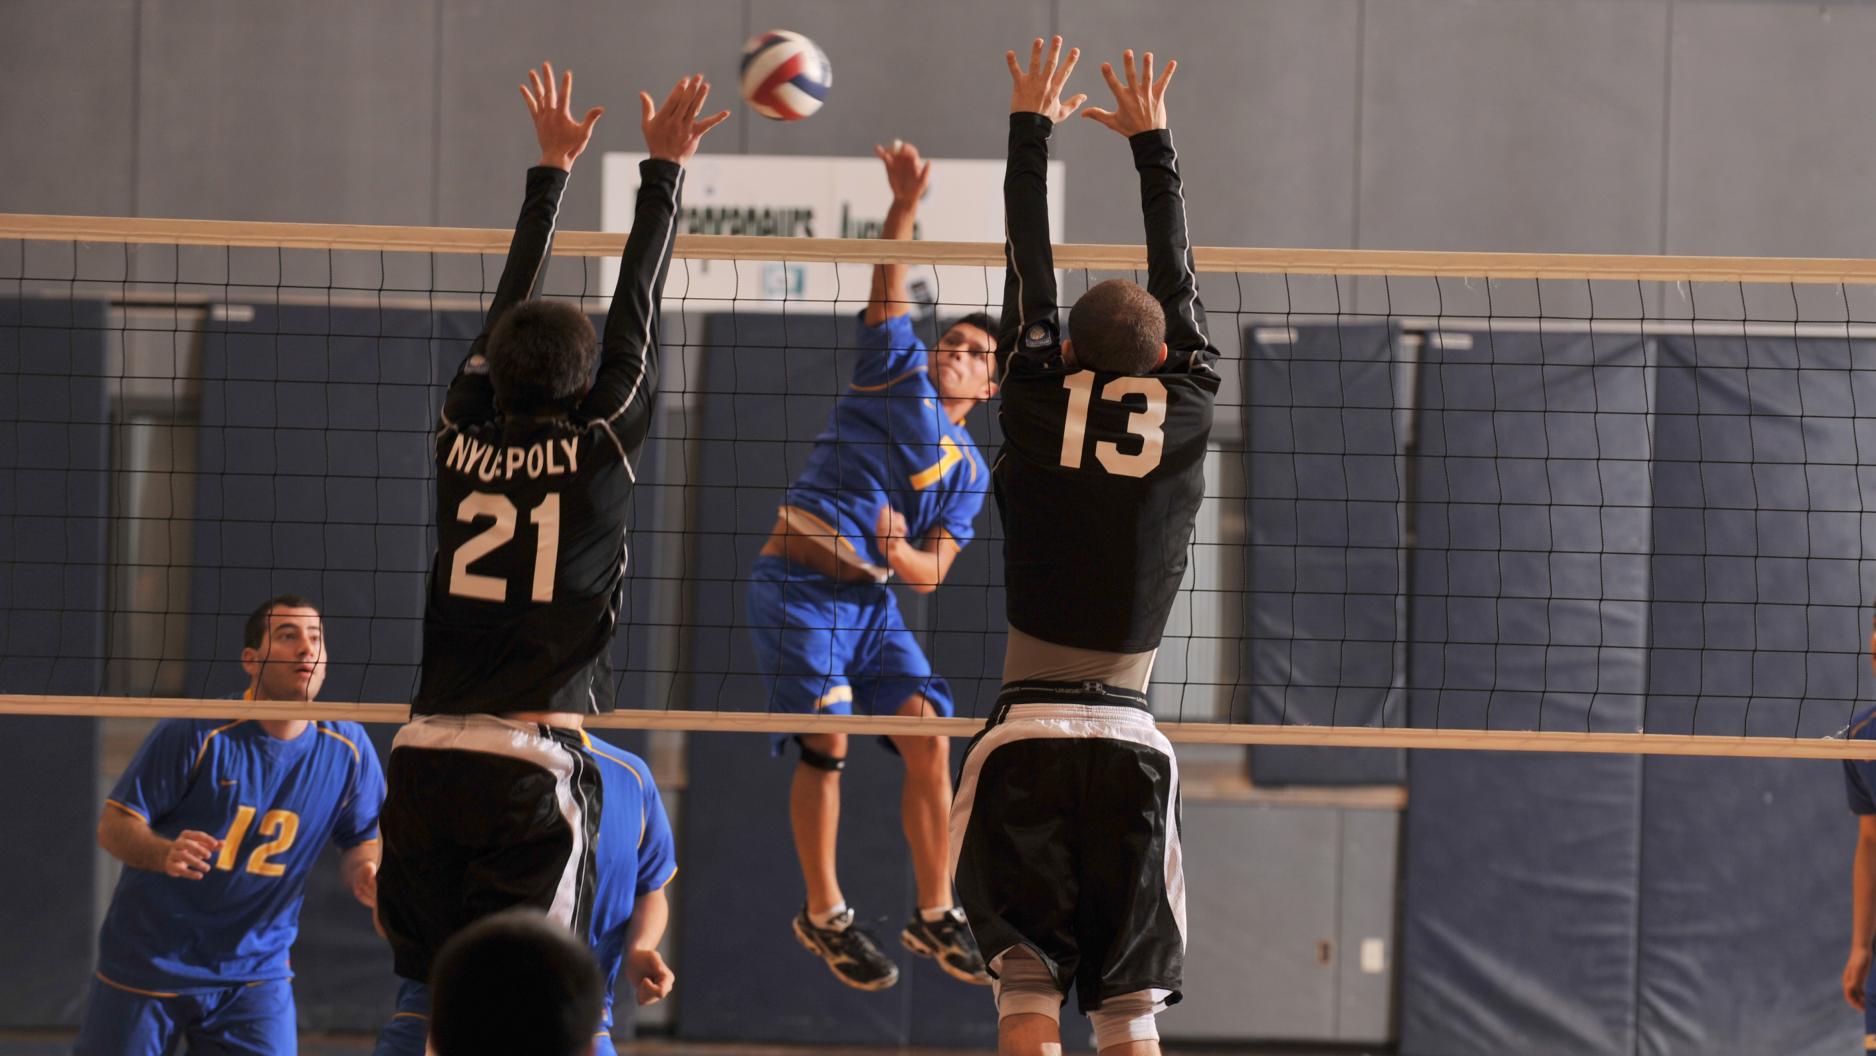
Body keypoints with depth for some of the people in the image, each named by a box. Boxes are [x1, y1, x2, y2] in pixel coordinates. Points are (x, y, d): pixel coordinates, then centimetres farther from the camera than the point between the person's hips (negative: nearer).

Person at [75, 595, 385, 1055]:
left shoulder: (347, 750, -4)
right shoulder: (198, 735, -15)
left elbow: (361, 839, 10)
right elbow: (114, 825, -12)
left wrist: (364, 870, -13)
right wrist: (166, 854, -32)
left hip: (254, 973, 2)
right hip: (148, 962, -2)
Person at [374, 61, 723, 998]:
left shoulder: (463, 438, 8)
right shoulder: (596, 451, -1)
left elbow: (508, 307, 21)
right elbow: (633, 320, 9)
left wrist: (552, 168, 32)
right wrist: (663, 170, 19)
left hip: (422, 755, 4)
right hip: (529, 765, -4)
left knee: (423, 992, 4)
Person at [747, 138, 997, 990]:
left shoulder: (969, 472, 18)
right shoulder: (898, 371, 10)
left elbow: (934, 571, 10)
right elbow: (889, 289, -4)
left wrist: (904, 553, -13)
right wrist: (905, 206, -19)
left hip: (872, 597, 5)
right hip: (799, 585, -5)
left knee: (929, 742, -6)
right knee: (828, 742, -13)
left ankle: (934, 918, 7)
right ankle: (823, 918, 0)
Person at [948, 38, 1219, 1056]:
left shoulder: (1041, 406, -1)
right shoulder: (1185, 414, 2)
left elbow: (1028, 277, 11)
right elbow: (1177, 284, 15)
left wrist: (1030, 128, 22)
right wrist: (1152, 142, 27)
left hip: (1029, 733, -1)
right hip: (1129, 736, 1)